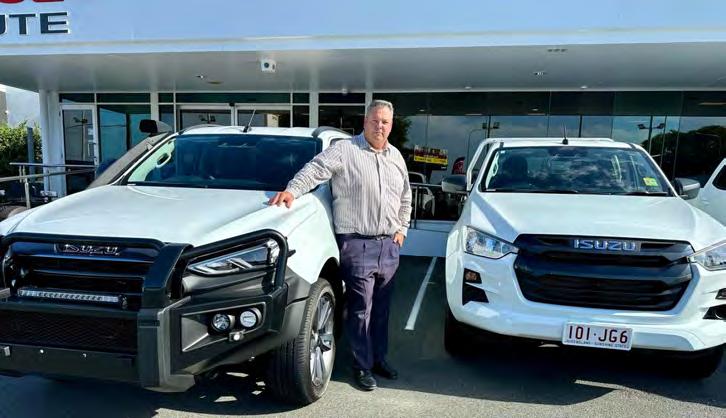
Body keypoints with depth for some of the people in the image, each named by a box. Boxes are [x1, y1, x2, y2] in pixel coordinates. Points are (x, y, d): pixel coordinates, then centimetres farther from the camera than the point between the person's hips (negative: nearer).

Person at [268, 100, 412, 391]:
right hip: (357, 244, -6)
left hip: (389, 244, 6)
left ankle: (379, 358, 32)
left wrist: (402, 228, 17)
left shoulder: (396, 157, 15)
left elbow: (405, 197, 23)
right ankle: (362, 366, 17)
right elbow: (315, 170, -14)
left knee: (381, 308, 16)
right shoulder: (344, 150, -5)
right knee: (360, 309, 1)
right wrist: (292, 190, -30)